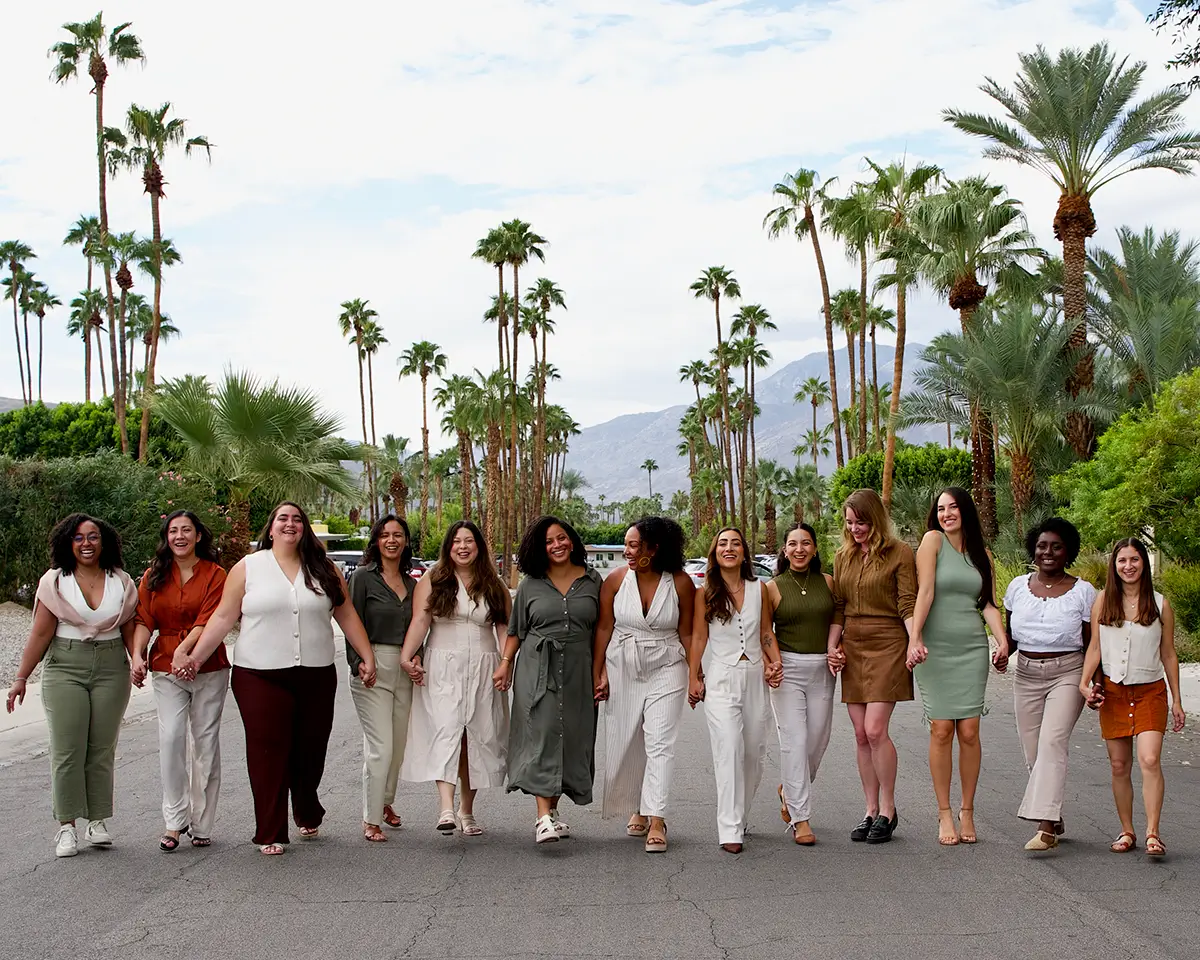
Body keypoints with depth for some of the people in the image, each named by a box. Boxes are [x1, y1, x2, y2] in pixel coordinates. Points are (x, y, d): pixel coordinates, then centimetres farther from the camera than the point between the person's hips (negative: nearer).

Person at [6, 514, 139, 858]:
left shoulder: (121, 582, 5)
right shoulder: (54, 581, -1)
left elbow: (130, 631, 8)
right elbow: (40, 634, -1)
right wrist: (21, 678, -3)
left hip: (111, 667, 2)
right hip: (65, 666, -2)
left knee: (102, 748, 4)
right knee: (67, 749, -3)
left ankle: (98, 821, 14)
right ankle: (67, 826, 4)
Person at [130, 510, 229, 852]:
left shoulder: (214, 574, 0)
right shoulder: (154, 576, 10)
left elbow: (209, 620, -11)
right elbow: (144, 620, 2)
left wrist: (184, 649, -25)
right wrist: (138, 655, -14)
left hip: (208, 668, -2)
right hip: (166, 669, 2)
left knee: (205, 741, 3)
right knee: (171, 737, -13)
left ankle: (201, 824, 12)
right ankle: (175, 820, -4)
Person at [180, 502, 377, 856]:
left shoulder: (324, 570, 9)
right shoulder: (248, 568, 4)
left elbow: (347, 616, 10)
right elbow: (223, 617, 2)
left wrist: (368, 656, 5)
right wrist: (196, 657, -6)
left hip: (316, 676, 2)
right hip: (261, 677, -2)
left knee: (310, 751, 7)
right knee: (268, 753, -3)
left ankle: (308, 815, 30)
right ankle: (270, 834, 5)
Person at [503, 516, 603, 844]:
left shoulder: (592, 581, 7)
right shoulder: (530, 584, 6)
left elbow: (600, 631, 9)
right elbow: (515, 632, 11)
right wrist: (505, 664, 0)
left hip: (577, 670, 2)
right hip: (537, 669, -2)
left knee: (571, 737, 4)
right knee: (542, 734, -11)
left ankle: (552, 809, 18)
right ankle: (543, 817, -15)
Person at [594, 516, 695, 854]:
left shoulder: (680, 583, -9)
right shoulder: (616, 579, -6)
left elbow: (686, 633, -1)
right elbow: (604, 628, 1)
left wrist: (696, 676, -2)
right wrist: (597, 673, 0)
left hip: (666, 668, -2)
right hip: (622, 667, 2)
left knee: (659, 742, -10)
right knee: (625, 741, 8)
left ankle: (656, 820, -10)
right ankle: (638, 809, 26)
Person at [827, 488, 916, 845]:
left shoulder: (900, 553, -3)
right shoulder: (844, 557, 13)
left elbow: (907, 605, -7)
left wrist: (915, 641, -21)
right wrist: (832, 647, 6)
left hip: (887, 645, -6)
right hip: (852, 648, 6)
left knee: (875, 730, -12)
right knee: (861, 734, 6)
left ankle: (888, 810, 3)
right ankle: (871, 810, 14)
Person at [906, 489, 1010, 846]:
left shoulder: (981, 554, 14)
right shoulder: (933, 540, 1)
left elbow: (989, 603, 9)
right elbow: (924, 592, -8)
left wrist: (1002, 640, -6)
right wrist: (914, 638, -17)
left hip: (972, 648, 3)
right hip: (935, 650, -3)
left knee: (969, 731, -2)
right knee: (941, 730, -4)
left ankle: (967, 811, 10)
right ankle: (944, 814, 5)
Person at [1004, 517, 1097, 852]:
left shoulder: (1083, 591, 0)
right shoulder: (1018, 586, 8)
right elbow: (1010, 634, 17)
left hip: (1067, 674, -4)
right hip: (1026, 675, 4)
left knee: (1053, 741, -20)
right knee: (1033, 751, 3)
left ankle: (1045, 827, -26)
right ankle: (1055, 819, 21)